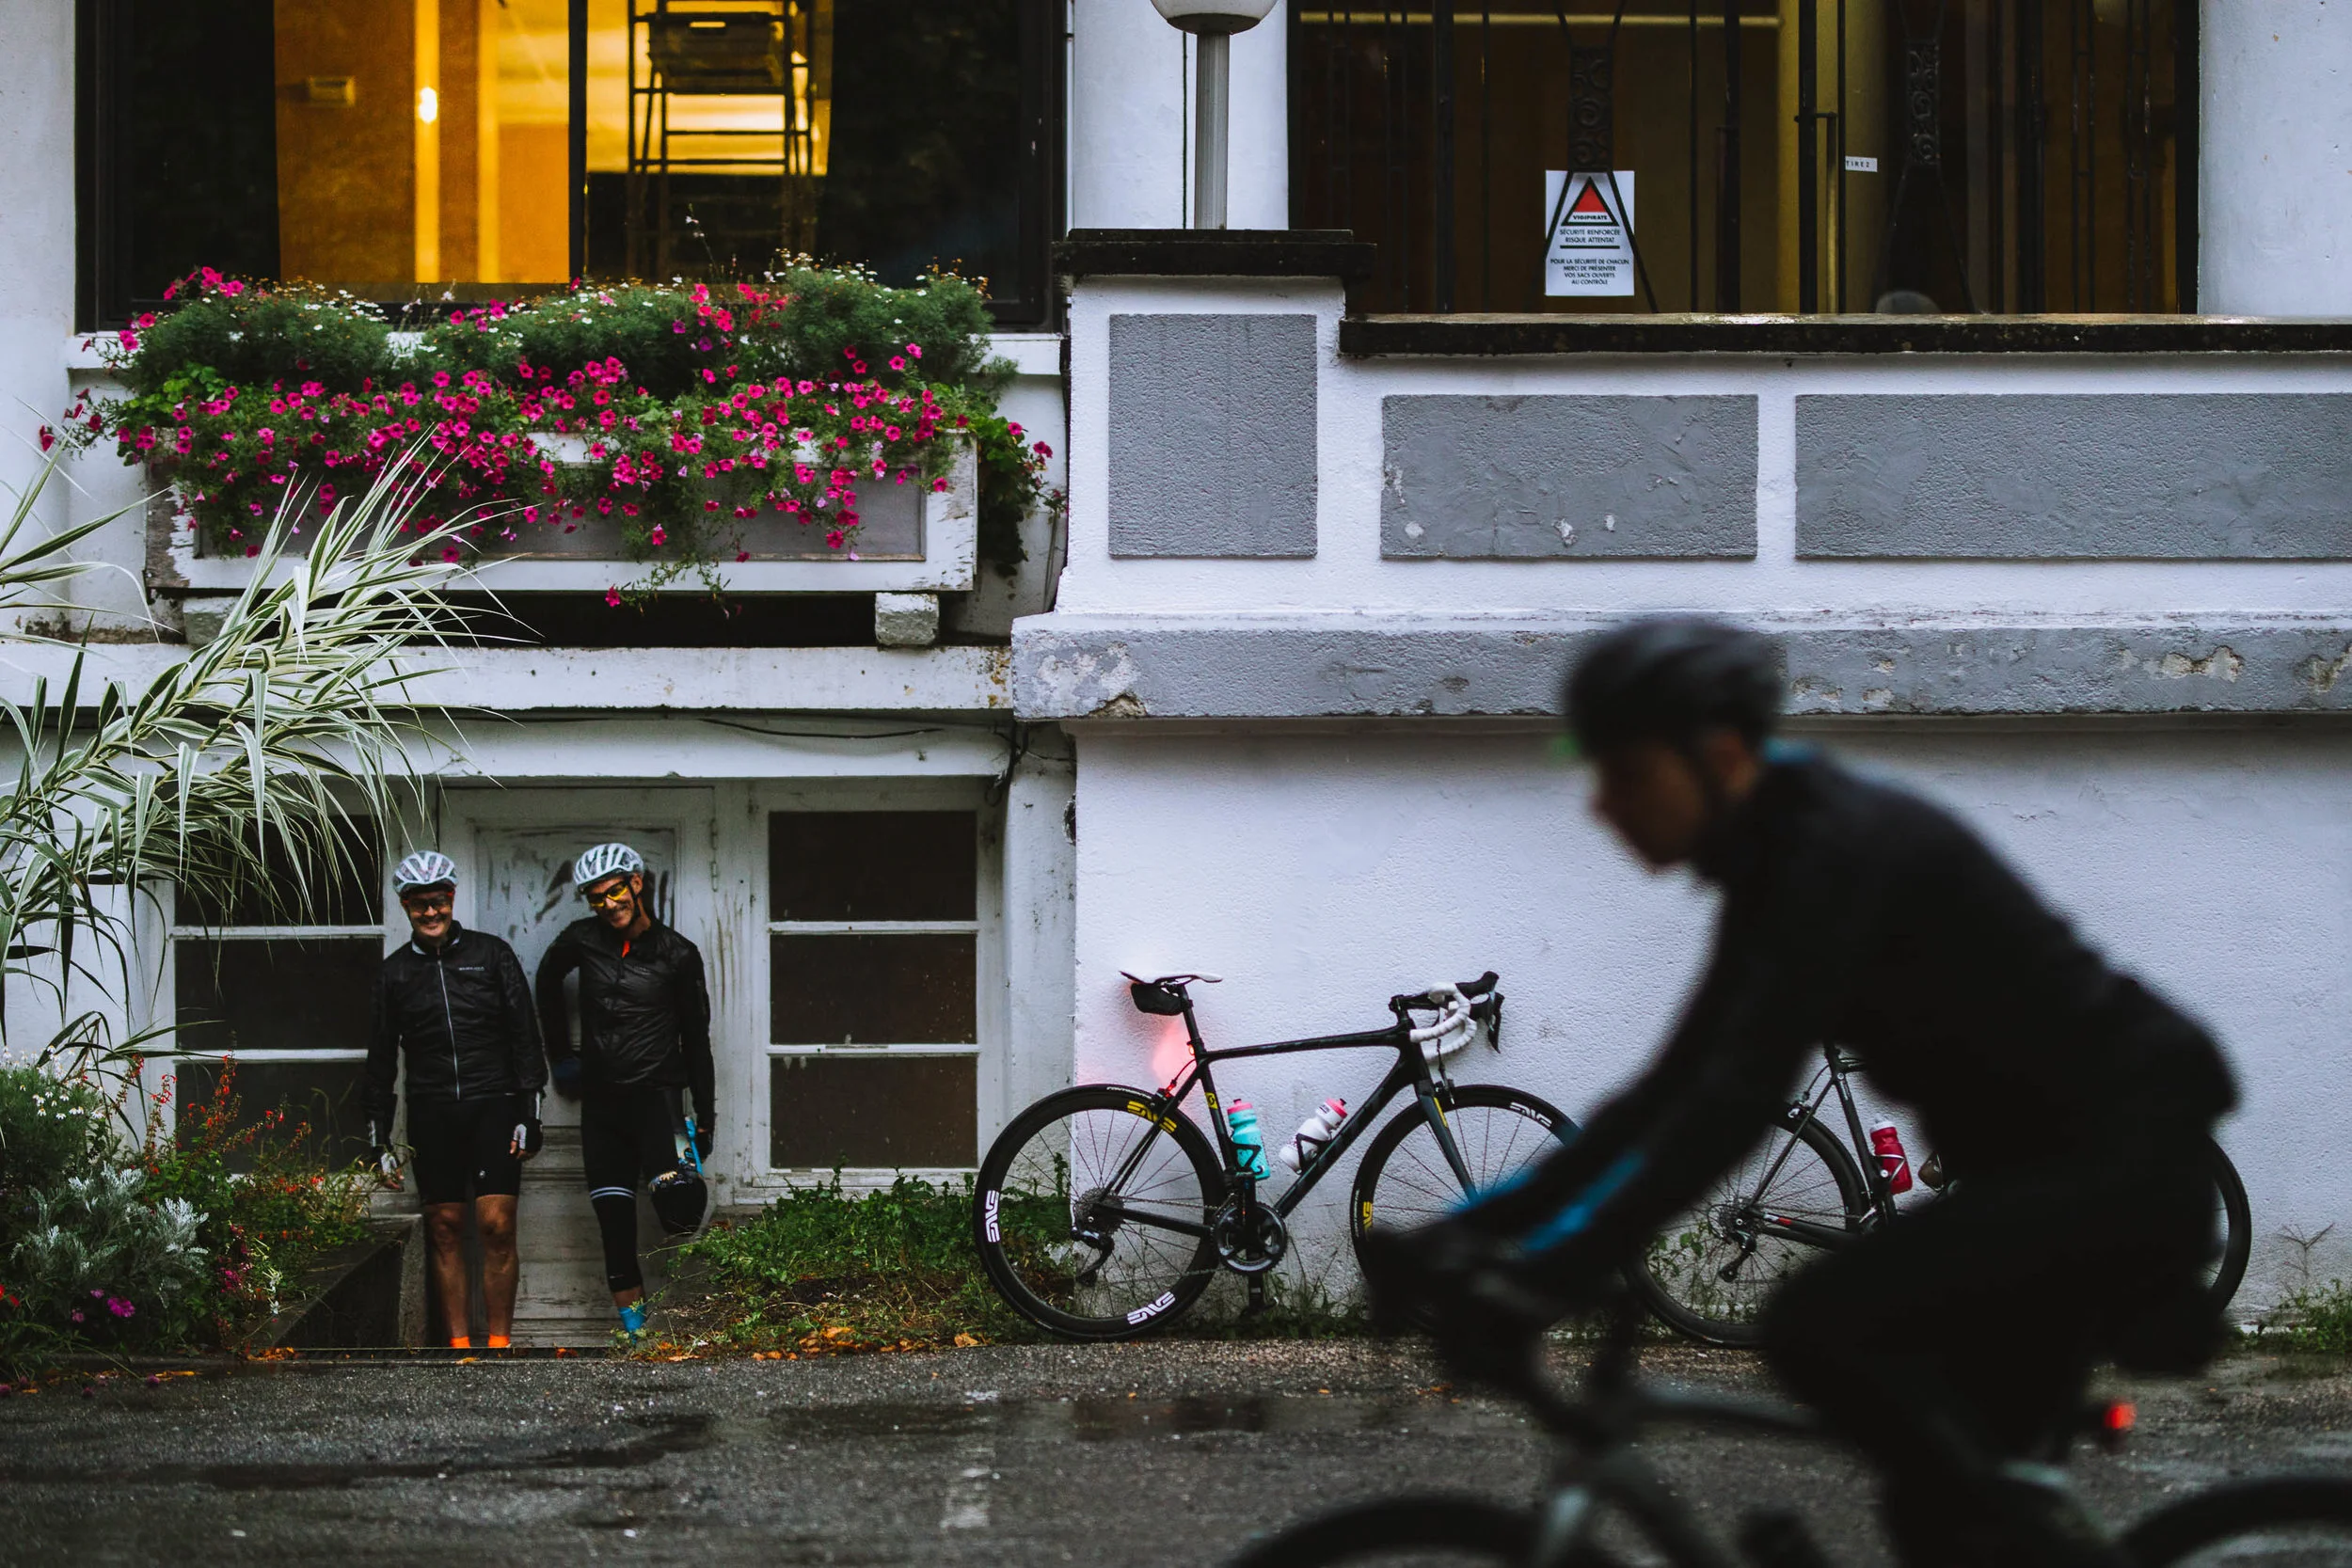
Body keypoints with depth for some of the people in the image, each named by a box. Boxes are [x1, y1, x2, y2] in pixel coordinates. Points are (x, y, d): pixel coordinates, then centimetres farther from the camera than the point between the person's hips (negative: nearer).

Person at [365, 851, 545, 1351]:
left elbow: (524, 1035, 4)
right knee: (445, 1229, 2)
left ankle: (499, 1344, -3)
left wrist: (528, 1113, -3)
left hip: (493, 1105, -2)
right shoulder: (395, 971, 10)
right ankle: (458, 1346, 7)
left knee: (496, 1226, -9)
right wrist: (380, 1138, 9)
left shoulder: (491, 954, 5)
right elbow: (381, 1058, 13)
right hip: (432, 1116, 2)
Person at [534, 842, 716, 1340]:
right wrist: (560, 1053, 21)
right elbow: (548, 980, 23)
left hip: (656, 1089, -3)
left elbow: (696, 1038, 2)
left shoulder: (678, 954, -3)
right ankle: (634, 1331, 5)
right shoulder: (583, 940, 2)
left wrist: (705, 1116, -1)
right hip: (601, 1098, 3)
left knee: (676, 1199, -28)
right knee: (614, 1225, 1)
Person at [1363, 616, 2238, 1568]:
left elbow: (1741, 1099, -29)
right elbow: (1675, 1093, 10)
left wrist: (1558, 1270, -35)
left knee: (1820, 1328, -22)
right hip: (2054, 1160, 10)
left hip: (2120, 1155, -10)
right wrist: (1475, 1230, 3)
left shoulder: (1843, 847, -20)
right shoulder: (1777, 864, 9)